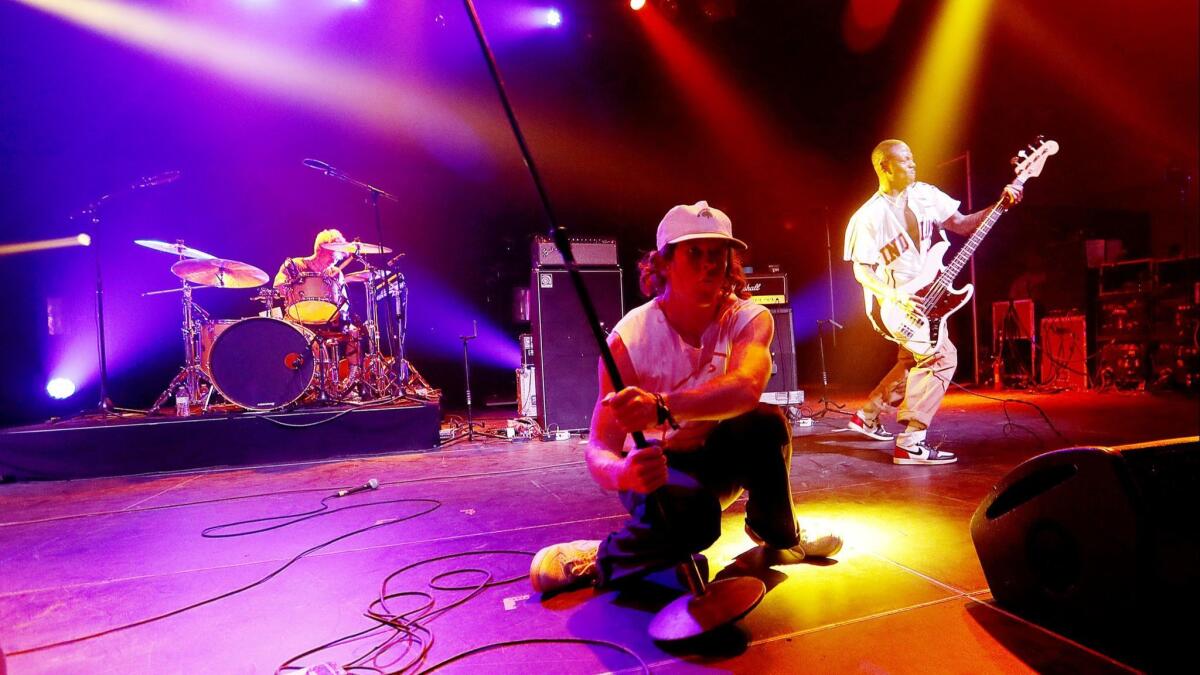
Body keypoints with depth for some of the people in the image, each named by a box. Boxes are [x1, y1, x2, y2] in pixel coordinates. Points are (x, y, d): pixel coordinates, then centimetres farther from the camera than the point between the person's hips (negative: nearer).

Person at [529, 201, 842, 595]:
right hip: (656, 466, -3)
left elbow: (746, 387, -40)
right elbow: (599, 447, -26)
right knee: (690, 512, -37)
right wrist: (622, 473, -50)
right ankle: (600, 558, -7)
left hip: (720, 460, 3)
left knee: (765, 423, -29)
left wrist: (661, 407, -57)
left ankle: (779, 536, -1)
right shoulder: (629, 339, -22)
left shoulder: (750, 319, -17)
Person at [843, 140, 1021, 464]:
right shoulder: (869, 216, -15)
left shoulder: (925, 194, 3)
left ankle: (868, 416, 32)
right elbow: (862, 270, -14)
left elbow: (962, 224, 5)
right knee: (941, 355, -19)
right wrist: (896, 297, -27)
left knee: (915, 360, 18)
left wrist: (1001, 204, -10)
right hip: (897, 300, -8)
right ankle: (910, 443, -17)